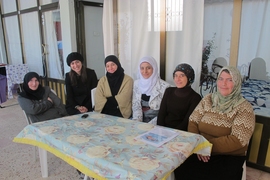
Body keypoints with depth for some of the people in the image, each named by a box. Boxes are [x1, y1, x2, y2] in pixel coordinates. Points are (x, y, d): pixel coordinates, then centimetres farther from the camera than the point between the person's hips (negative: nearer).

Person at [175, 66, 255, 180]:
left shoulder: (244, 108, -6)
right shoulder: (208, 100, 6)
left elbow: (237, 140, -14)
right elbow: (193, 123, 3)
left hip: (229, 157, -2)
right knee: (182, 170, -21)